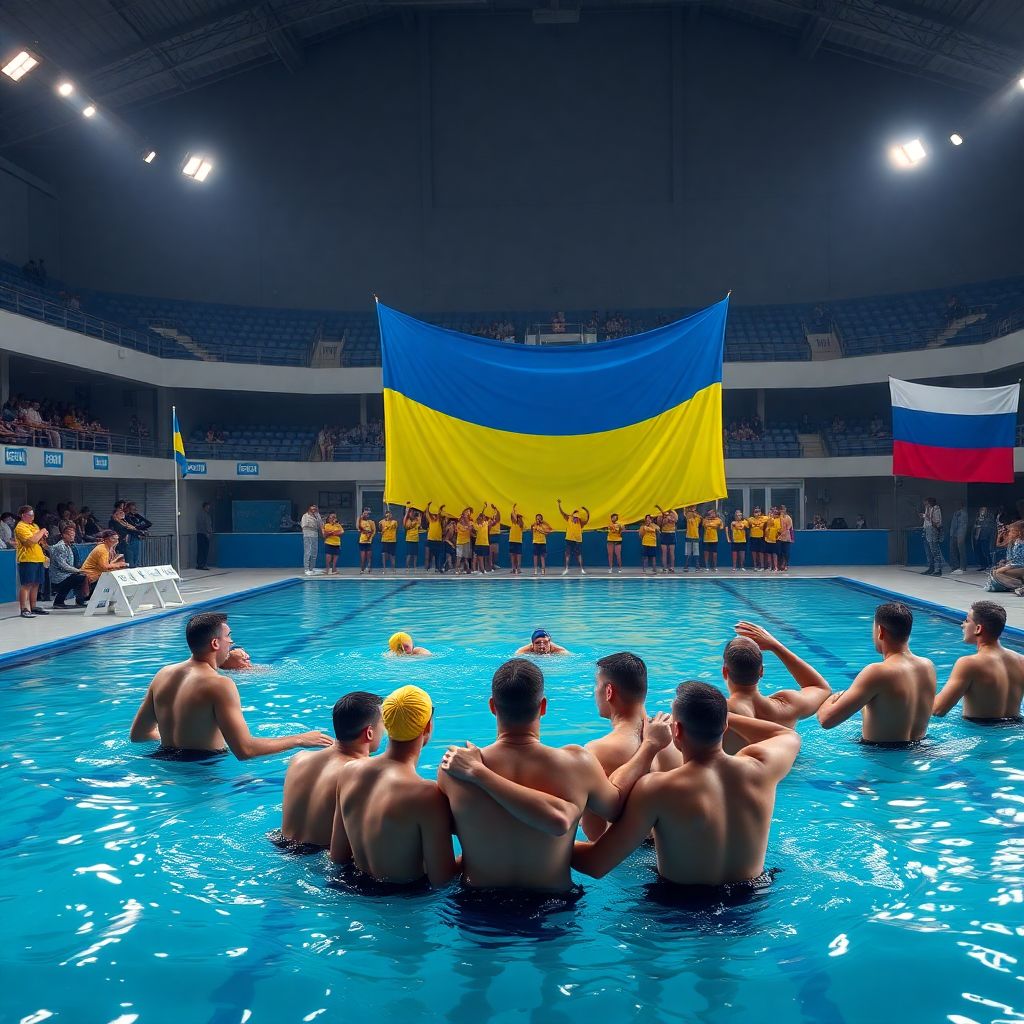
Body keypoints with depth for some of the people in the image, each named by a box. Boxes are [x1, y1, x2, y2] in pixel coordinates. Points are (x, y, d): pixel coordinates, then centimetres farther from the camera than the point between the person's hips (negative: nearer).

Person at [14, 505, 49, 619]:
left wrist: (43, 536, 7)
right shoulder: (21, 527, -9)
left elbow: (39, 541, 29)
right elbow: (32, 540, -22)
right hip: (27, 559, -8)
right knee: (26, 585, -10)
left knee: (36, 584, 12)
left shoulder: (34, 526, 19)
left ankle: (33, 607, 20)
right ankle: (24, 609, -11)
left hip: (38, 559, 8)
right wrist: (41, 532, -9)